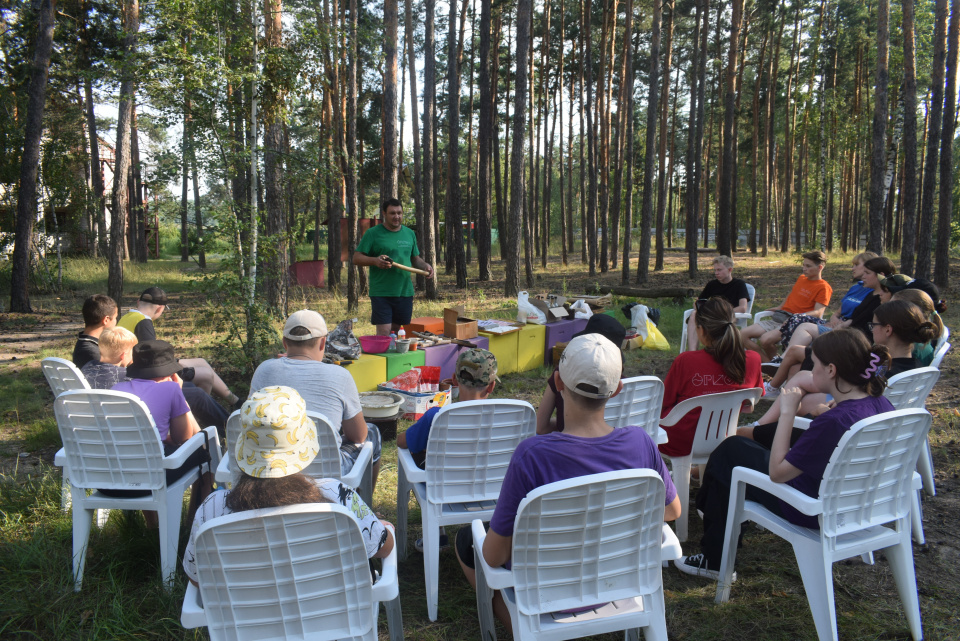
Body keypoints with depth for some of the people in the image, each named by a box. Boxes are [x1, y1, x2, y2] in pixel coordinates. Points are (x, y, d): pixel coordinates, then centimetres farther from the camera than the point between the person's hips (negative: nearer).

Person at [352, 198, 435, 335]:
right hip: (381, 293, -4)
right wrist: (375, 261, -21)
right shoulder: (373, 233, -1)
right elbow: (356, 258, -3)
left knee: (396, 330, 11)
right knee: (383, 334, -8)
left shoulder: (409, 233, 14)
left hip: (405, 292, 4)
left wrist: (425, 266, 0)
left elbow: (415, 259, 22)